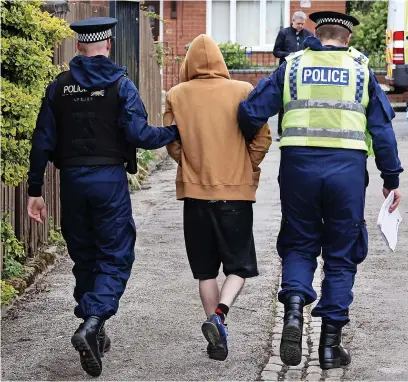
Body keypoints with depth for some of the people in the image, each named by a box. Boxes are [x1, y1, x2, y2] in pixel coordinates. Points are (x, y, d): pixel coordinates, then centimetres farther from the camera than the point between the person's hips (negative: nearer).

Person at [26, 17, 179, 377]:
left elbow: (43, 142, 4)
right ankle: (92, 325, -19)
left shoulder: (59, 88, 5)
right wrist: (175, 132, 4)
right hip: (110, 179, -4)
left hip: (72, 180, 4)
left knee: (84, 258, 16)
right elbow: (139, 134, -13)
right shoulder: (120, 84, -6)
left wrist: (35, 190, 8)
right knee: (115, 258, 2)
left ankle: (94, 333, 23)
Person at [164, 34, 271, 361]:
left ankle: (217, 336, 11)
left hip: (195, 191, 1)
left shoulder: (177, 96, -2)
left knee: (206, 269, 13)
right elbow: (262, 139, -4)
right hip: (237, 191, -1)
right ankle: (219, 314, -16)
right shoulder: (243, 91, -3)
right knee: (239, 266, 9)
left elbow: (172, 145, 1)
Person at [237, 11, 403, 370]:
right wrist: (392, 178, 13)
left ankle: (294, 306, -11)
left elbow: (250, 111, 2)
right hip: (347, 167, 0)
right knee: (341, 255, 10)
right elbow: (382, 128, 7)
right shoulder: (361, 70, 9)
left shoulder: (292, 67, 9)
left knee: (299, 246, 16)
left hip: (299, 165, 1)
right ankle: (331, 343, 10)